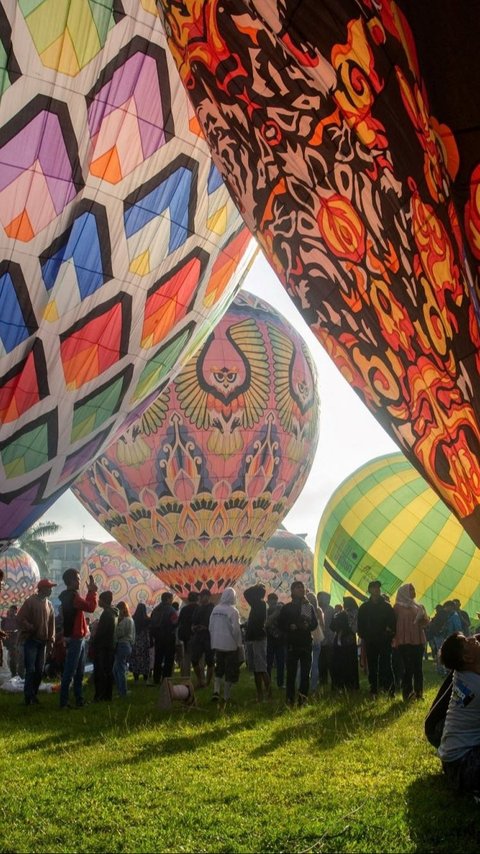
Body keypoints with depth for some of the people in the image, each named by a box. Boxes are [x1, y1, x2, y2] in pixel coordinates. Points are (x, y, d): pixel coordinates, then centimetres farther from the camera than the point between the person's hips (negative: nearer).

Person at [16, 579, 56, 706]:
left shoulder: (49, 605, 12)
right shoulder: (30, 602, -7)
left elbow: (51, 624, 14)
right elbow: (20, 619, -12)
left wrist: (50, 640, 8)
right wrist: (31, 629, -18)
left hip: (42, 642, 6)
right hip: (31, 640, -6)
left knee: (40, 670, 7)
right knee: (31, 670, -8)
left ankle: (33, 694, 17)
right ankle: (28, 697, -3)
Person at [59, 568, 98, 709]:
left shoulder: (70, 596, 15)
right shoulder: (72, 595, -17)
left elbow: (85, 605, 22)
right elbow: (90, 607, -23)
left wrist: (90, 592, 13)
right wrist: (92, 591, -12)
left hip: (77, 638, 10)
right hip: (74, 638, -10)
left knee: (79, 672, 13)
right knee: (70, 671, -8)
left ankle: (79, 700, 18)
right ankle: (64, 702, -6)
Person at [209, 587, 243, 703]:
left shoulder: (215, 609, 2)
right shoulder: (233, 611, -15)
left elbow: (210, 627, 8)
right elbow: (235, 629, -14)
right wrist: (238, 643, -2)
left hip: (217, 644, 5)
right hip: (230, 645, -5)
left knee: (219, 669, 18)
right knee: (230, 671, 6)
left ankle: (216, 691, 3)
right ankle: (226, 696, 10)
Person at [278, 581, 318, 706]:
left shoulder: (309, 607, 11)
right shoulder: (287, 608, 4)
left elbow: (315, 623, 11)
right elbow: (281, 625, 3)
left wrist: (308, 626, -10)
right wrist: (290, 627, -15)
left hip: (306, 643, 2)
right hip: (292, 644, -2)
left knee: (305, 672, 0)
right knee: (291, 673, -2)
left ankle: (303, 699, 6)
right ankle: (290, 700, 3)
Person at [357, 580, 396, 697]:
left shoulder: (386, 606, 5)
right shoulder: (364, 607, 7)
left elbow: (393, 622, 5)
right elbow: (361, 624, 9)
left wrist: (390, 634, -6)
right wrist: (364, 636, -2)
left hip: (385, 641, -1)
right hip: (370, 642, 1)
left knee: (386, 665, -6)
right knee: (372, 667, 4)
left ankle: (390, 689, -5)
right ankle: (373, 691, 9)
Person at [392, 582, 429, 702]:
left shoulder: (418, 606, 14)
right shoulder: (398, 607, 0)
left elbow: (426, 621, 12)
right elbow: (394, 622, -1)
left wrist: (422, 619, -10)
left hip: (418, 640, 5)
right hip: (405, 641, -5)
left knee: (418, 667, 3)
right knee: (409, 667, -9)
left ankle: (418, 693, 7)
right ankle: (408, 694, -8)